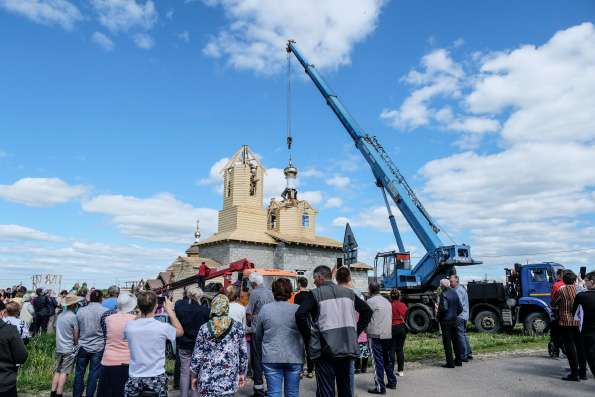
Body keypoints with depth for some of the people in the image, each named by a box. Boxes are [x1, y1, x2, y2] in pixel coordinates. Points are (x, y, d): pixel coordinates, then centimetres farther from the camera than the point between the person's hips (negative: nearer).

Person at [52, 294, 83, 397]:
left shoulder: (60, 315, 4)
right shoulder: (73, 316, -16)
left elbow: (57, 331, 11)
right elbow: (76, 335, -10)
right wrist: (76, 345, 8)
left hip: (59, 348, 7)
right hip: (69, 349, -7)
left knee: (57, 371, 13)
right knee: (64, 373, -2)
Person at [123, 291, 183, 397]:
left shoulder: (129, 326, -12)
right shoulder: (163, 327, -17)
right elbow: (180, 331, 3)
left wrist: (140, 311, 9)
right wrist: (170, 311, 6)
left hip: (134, 378, 2)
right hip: (157, 378, -1)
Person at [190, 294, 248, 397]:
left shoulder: (204, 328, -4)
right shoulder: (237, 327, -4)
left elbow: (197, 355, 0)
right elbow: (243, 353, 2)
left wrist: (194, 375, 12)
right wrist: (242, 373, 13)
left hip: (207, 378, 0)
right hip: (229, 379, 0)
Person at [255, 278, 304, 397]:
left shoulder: (265, 309, -3)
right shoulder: (298, 309, -4)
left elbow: (258, 336, 7)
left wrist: (261, 351, 23)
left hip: (271, 358, 0)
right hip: (294, 357, 1)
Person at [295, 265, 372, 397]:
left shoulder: (316, 294, -5)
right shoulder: (348, 292, 11)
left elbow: (300, 315, -18)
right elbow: (367, 311, 16)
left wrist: (308, 338, -7)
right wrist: (356, 332, 14)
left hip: (325, 349, -5)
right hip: (348, 347, 5)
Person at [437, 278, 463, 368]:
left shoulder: (444, 294, -15)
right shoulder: (454, 293, 9)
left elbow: (444, 308, -22)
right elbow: (460, 308, 11)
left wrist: (439, 316, -7)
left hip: (445, 321, -8)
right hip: (454, 320, 8)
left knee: (447, 342, -2)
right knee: (455, 340, 16)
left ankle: (450, 363, 1)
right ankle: (458, 361, 24)